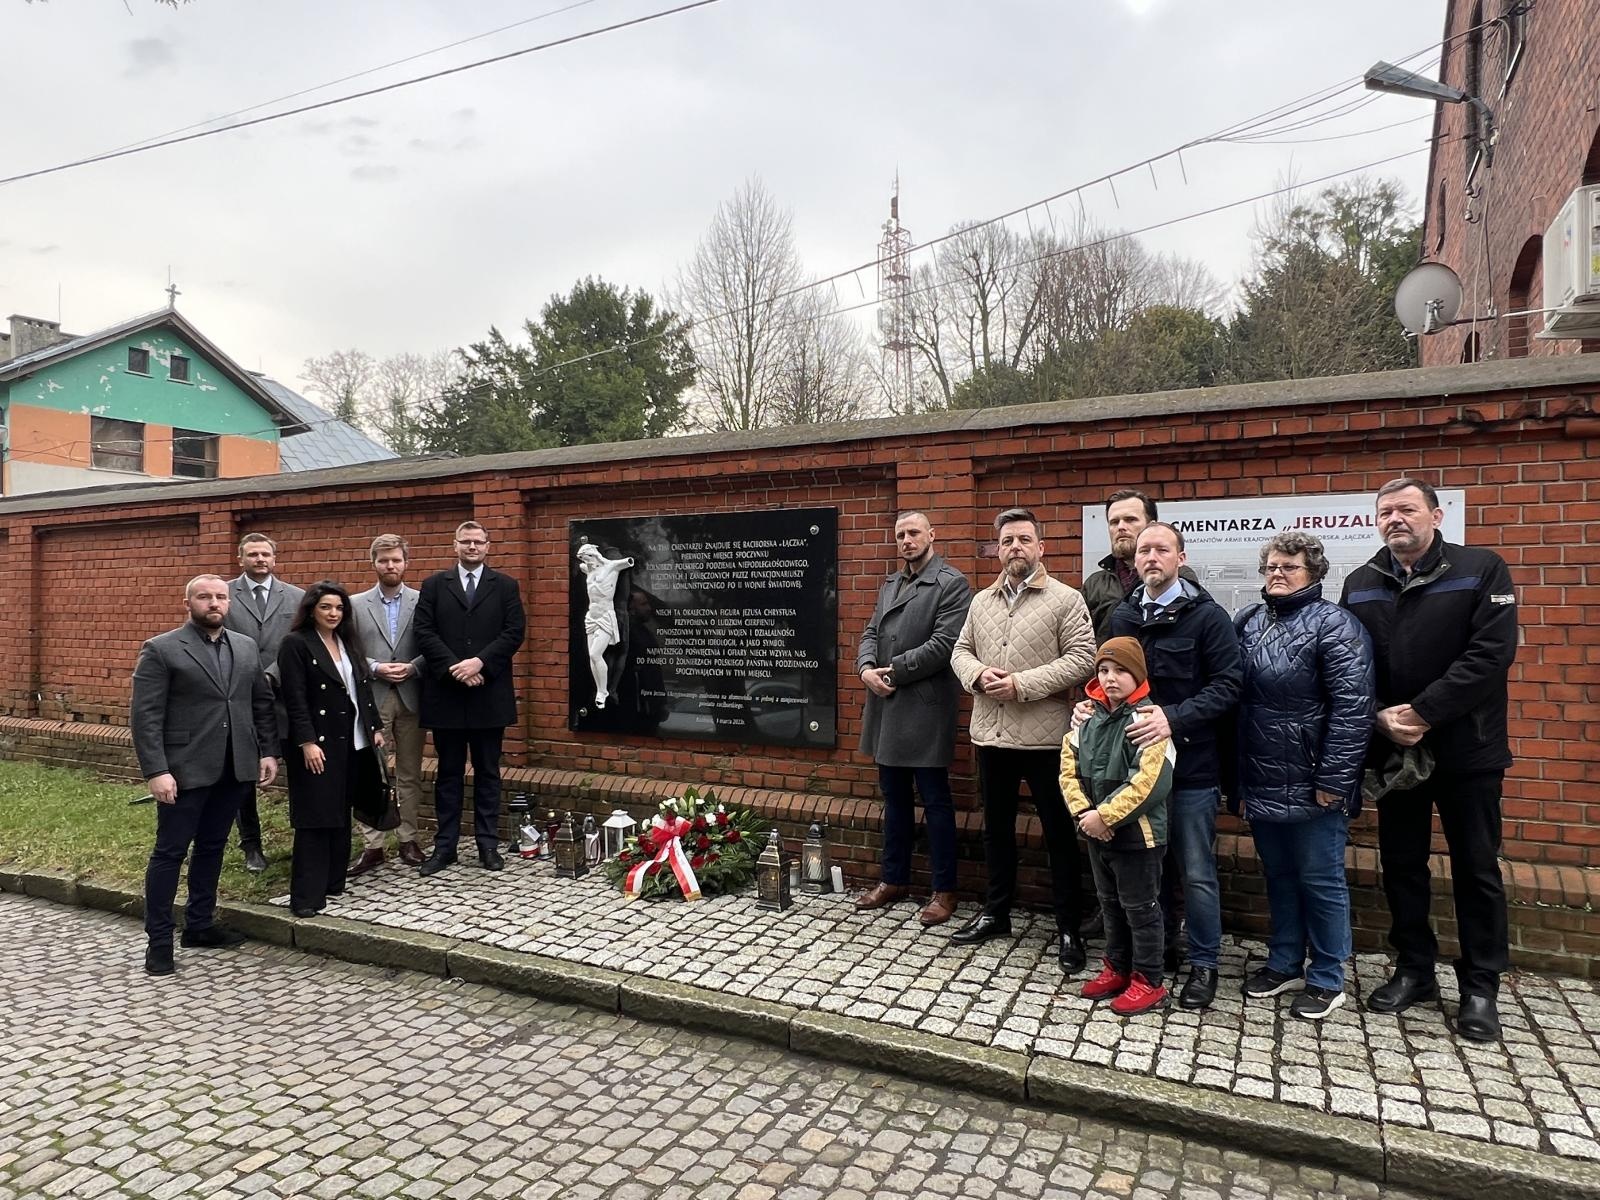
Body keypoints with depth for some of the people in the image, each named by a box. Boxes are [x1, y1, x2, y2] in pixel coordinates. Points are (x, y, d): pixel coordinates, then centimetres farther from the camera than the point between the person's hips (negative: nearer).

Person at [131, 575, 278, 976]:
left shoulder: (246, 647, 10)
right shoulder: (161, 650, -6)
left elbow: (262, 703, 15)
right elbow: (144, 716, -10)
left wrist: (267, 751, 7)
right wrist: (156, 771, -17)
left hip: (234, 769, 5)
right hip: (185, 770, -5)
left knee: (211, 848, 15)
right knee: (170, 852, 4)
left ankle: (200, 924, 28)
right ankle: (159, 939, 15)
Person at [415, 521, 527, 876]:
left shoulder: (505, 586, 5)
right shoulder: (434, 585, 7)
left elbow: (515, 632, -3)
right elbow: (424, 632, -2)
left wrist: (480, 662, -15)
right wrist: (454, 667, -13)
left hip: (489, 694, 0)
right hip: (446, 692, 1)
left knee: (487, 772, 8)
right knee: (449, 772, 9)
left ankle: (488, 844, 16)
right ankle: (445, 845, 17)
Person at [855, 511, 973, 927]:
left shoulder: (952, 583, -7)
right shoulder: (890, 584, 17)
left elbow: (943, 644, -16)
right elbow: (871, 633, 14)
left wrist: (892, 672, -14)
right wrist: (866, 668, -7)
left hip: (925, 708, -7)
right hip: (886, 706, 7)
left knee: (935, 800, 2)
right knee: (894, 798, 16)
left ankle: (944, 890, 14)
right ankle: (894, 879, 28)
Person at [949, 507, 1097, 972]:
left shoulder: (1066, 599, -5)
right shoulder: (981, 601, 11)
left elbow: (1082, 659, -13)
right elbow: (960, 651, 13)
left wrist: (1023, 684, -19)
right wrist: (978, 674, -10)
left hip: (1044, 736, -5)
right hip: (990, 734, 5)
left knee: (1059, 833, 5)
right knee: (996, 828, 17)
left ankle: (1069, 928, 19)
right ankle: (996, 913, 33)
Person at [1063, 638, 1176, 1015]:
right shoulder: (1088, 718, 4)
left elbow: (1151, 783, -26)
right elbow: (1069, 770, 5)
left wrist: (1104, 816, -23)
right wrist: (1083, 813, -9)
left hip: (1137, 834, -7)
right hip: (1097, 832, 7)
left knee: (1141, 908, 8)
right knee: (1110, 904, 21)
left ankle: (1149, 981, 22)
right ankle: (1117, 968, 37)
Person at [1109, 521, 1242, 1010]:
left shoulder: (1207, 615, -6)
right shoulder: (1122, 616, 8)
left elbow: (1227, 686, -13)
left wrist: (1174, 719, -24)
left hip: (1191, 766, -4)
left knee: (1196, 873, 6)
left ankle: (1203, 964, 23)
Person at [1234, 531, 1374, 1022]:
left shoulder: (1333, 625, -11)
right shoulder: (1247, 623, 9)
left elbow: (1352, 708, -17)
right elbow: (1235, 699, 12)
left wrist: (1333, 780, -19)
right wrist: (1237, 778, 11)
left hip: (1311, 786, -6)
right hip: (1261, 783, 6)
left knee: (1320, 881, 8)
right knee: (1278, 876, 18)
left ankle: (1327, 979, 23)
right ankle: (1284, 963, 34)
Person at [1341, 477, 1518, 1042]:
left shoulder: (1482, 569, -6)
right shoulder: (1360, 585, 6)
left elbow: (1491, 653, -17)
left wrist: (1423, 713, -20)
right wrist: (1380, 716, -13)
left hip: (1466, 748, -3)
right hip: (1392, 749, 4)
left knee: (1476, 869, 7)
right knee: (1401, 864, 12)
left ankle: (1480, 986, 21)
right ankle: (1414, 970, 28)